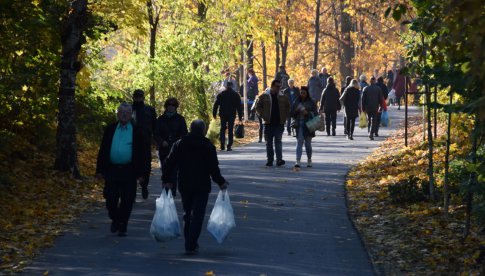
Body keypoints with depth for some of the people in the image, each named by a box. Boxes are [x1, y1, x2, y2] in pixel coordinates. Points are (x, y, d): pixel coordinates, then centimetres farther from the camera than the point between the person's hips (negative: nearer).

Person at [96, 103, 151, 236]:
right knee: (110, 199, 1)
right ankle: (115, 219, 26)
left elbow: (143, 153, 1)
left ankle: (122, 226, 13)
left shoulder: (137, 131, 1)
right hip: (112, 170, 2)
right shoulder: (110, 130, 8)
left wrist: (141, 173, -4)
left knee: (127, 200, 1)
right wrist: (100, 170, 5)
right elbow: (103, 150, 11)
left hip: (129, 171, -2)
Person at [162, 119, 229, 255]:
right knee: (197, 216, -2)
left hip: (184, 186, 4)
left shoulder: (179, 144, 3)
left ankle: (190, 243, 21)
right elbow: (213, 168, -9)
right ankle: (191, 246, -10)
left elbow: (169, 163, 2)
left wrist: (166, 180, 9)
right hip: (202, 186, -4)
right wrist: (221, 182, 2)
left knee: (187, 215, 17)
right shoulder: (208, 146, -6)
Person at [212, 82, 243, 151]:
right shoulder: (236, 95, 2)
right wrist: (240, 117, 6)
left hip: (223, 114, 1)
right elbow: (239, 106, 3)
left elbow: (216, 105, 3)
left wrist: (214, 114, 9)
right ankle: (229, 146, -2)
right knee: (230, 130, 3)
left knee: (223, 129, 12)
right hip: (232, 115, -1)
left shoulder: (221, 94, 3)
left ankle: (222, 144, -4)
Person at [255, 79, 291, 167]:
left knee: (278, 141, -8)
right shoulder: (264, 96, 1)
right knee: (269, 142, 6)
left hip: (279, 123, 0)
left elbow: (288, 107, 20)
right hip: (268, 123, 0)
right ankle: (270, 160, 12)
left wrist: (285, 117, 7)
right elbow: (258, 107, 4)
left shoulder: (283, 97, 8)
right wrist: (263, 116, -8)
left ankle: (279, 159, -13)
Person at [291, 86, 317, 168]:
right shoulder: (296, 102, 9)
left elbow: (315, 113, -1)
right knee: (299, 142, -10)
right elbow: (292, 114, 12)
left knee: (308, 143, 6)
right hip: (299, 125, 1)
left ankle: (309, 160, 24)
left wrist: (308, 113, -17)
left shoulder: (311, 102, 3)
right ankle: (298, 161, -18)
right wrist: (296, 111, -9)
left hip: (308, 124, -1)